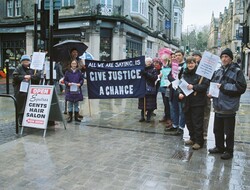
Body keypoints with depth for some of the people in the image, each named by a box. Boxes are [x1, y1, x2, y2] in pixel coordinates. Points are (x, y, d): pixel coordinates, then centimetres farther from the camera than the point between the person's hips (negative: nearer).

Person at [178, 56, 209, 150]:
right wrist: (180, 92, -5)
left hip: (198, 102, -6)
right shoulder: (184, 73, 8)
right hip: (187, 101, 6)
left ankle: (199, 141, 13)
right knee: (188, 121, 15)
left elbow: (205, 85, -14)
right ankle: (192, 138, 31)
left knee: (197, 122, 1)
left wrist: (194, 87, -22)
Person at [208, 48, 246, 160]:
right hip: (218, 106, 6)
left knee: (229, 131, 6)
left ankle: (229, 151, 22)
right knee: (217, 129, 18)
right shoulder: (217, 71, 11)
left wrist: (224, 87, -18)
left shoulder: (237, 72, -6)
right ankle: (219, 147, 35)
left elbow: (241, 87, -15)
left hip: (229, 107, -6)